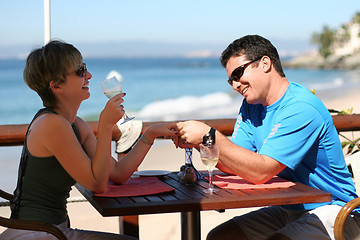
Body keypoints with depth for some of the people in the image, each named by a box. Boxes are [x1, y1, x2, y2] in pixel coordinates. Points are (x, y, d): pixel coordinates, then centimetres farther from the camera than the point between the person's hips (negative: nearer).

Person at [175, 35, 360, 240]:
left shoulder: (301, 109, -20)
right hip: (288, 210, 8)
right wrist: (200, 144, -15)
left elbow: (261, 171, -27)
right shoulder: (251, 106, 8)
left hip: (331, 210, -8)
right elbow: (235, 166, 2)